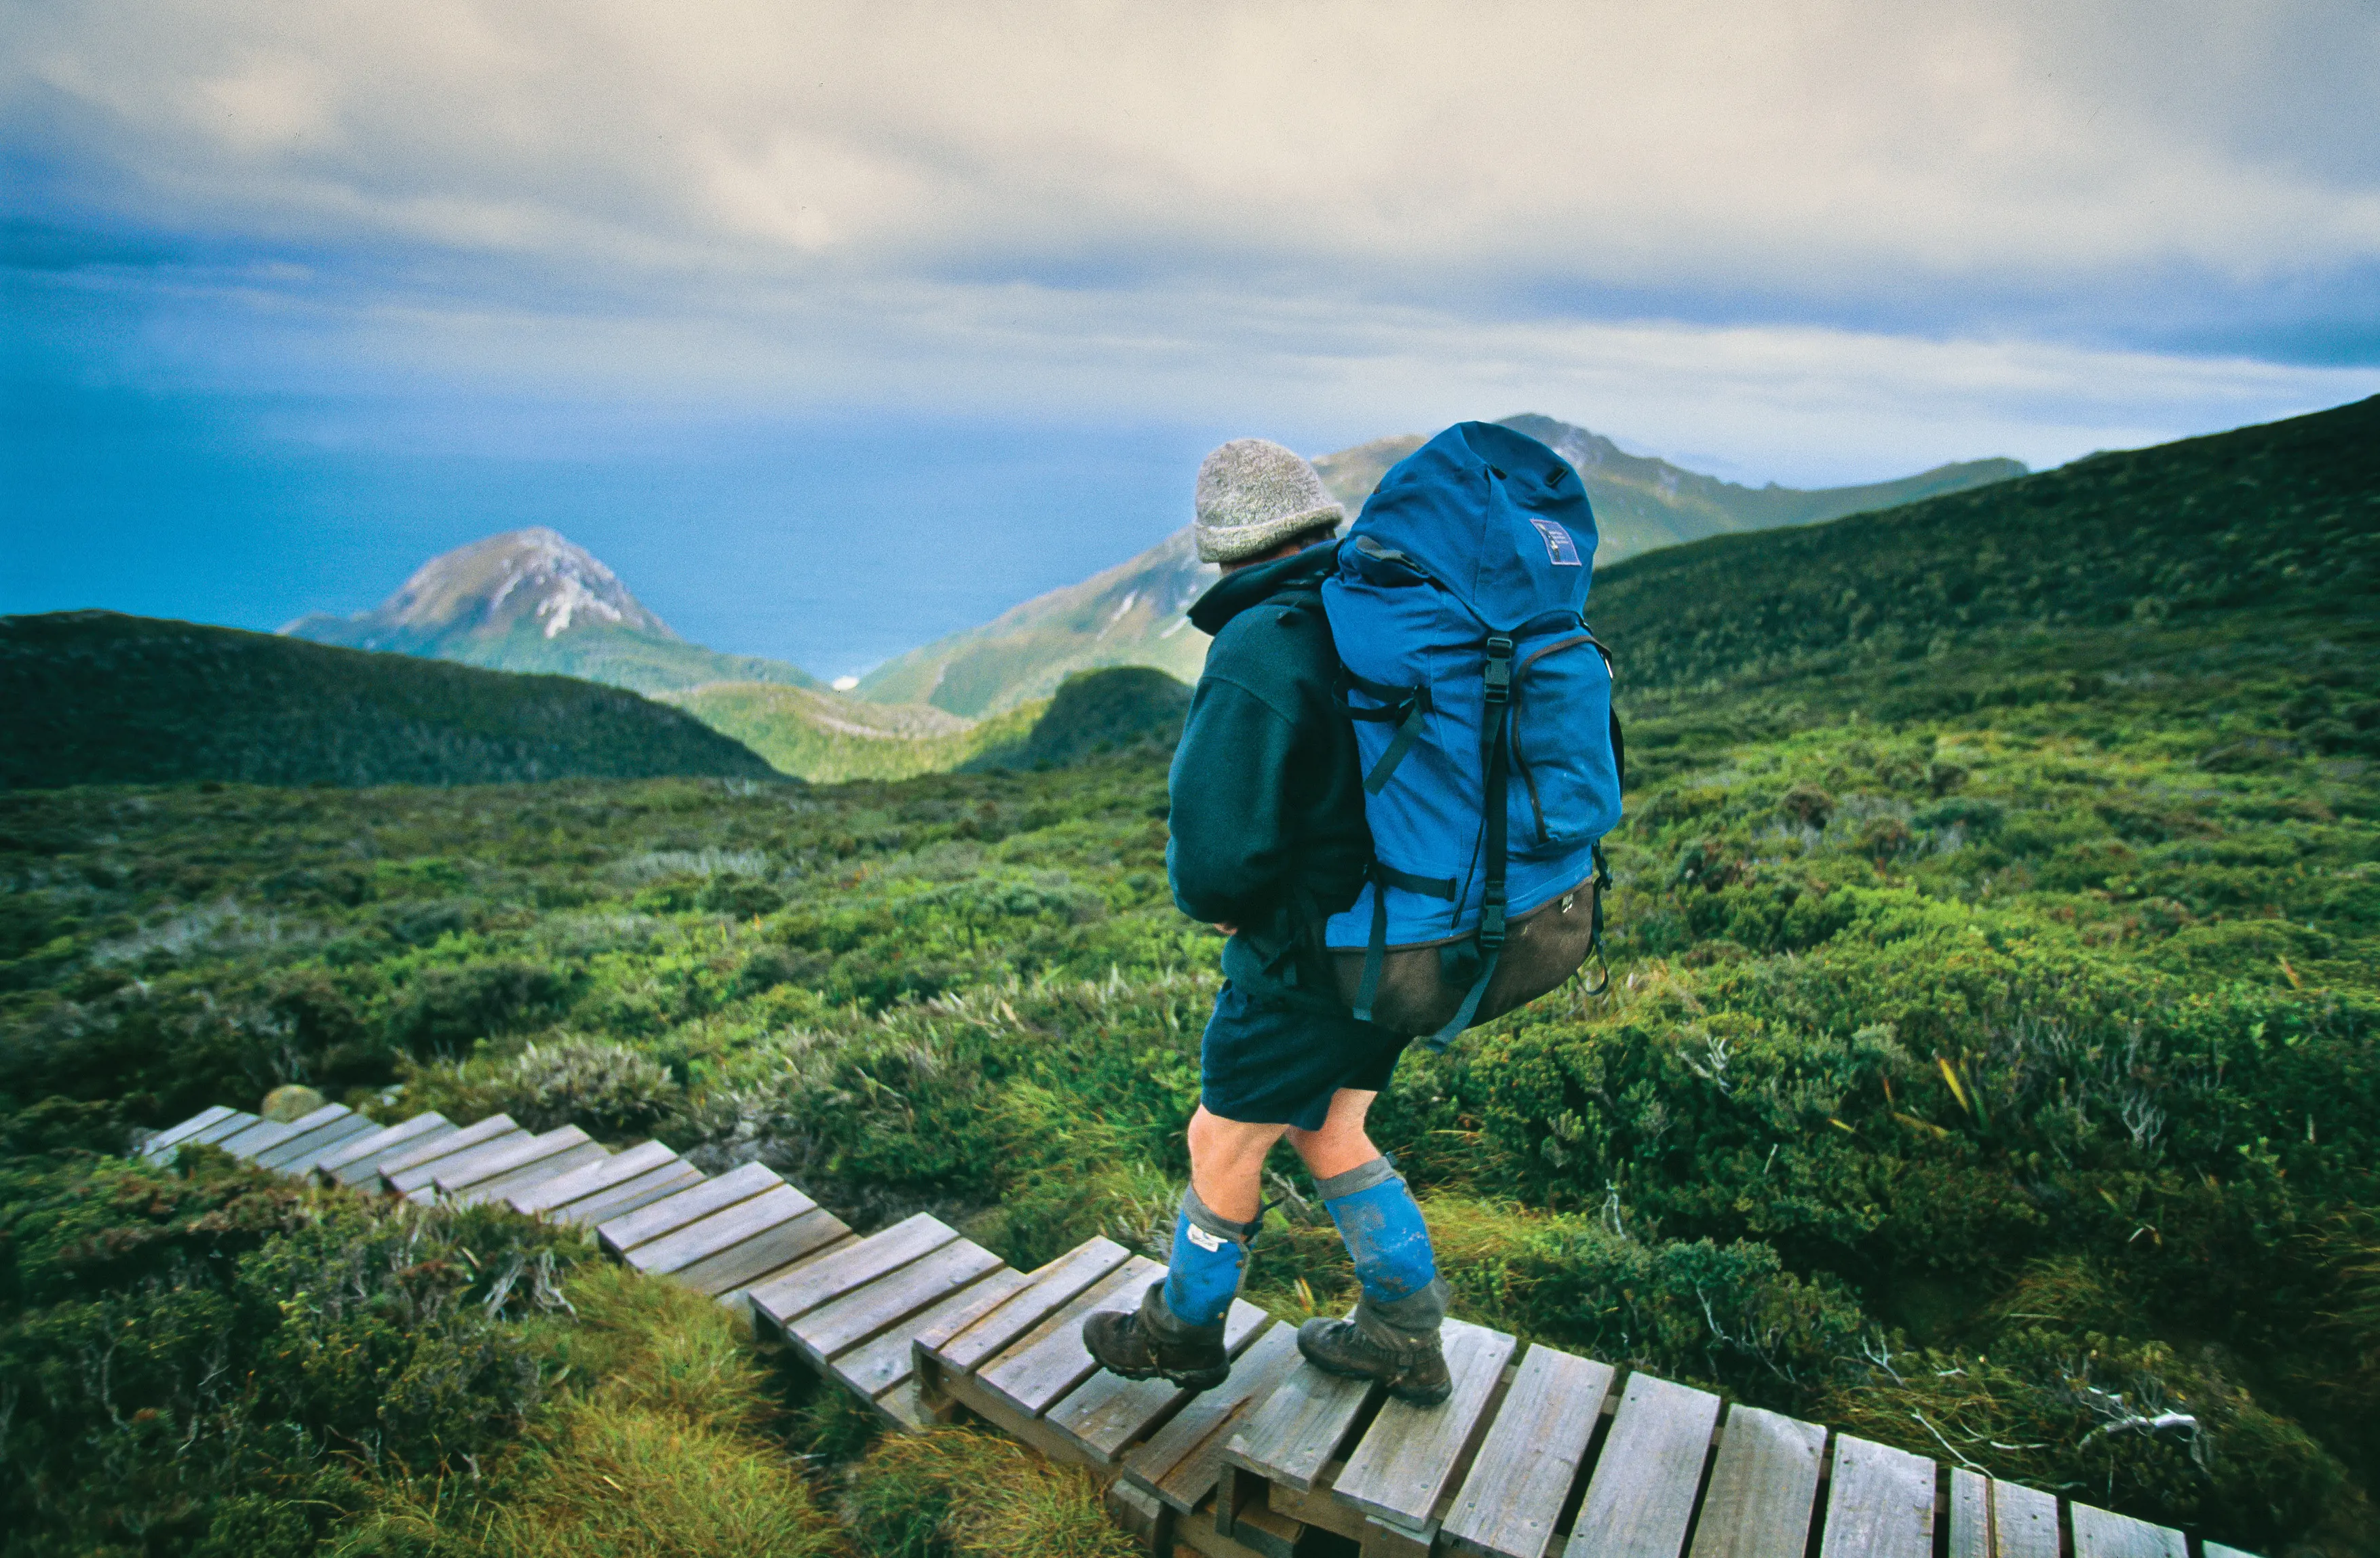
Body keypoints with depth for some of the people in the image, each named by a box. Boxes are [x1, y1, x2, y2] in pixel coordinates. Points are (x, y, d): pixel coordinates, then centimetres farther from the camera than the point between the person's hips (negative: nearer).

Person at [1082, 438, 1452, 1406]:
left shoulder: (1257, 654, -23)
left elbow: (1215, 860, -28)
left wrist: (1210, 900, -5)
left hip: (1305, 961, -8)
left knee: (1223, 1147, 14)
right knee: (1328, 1135, 24)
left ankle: (1183, 1330, 37)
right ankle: (1407, 1337, 35)